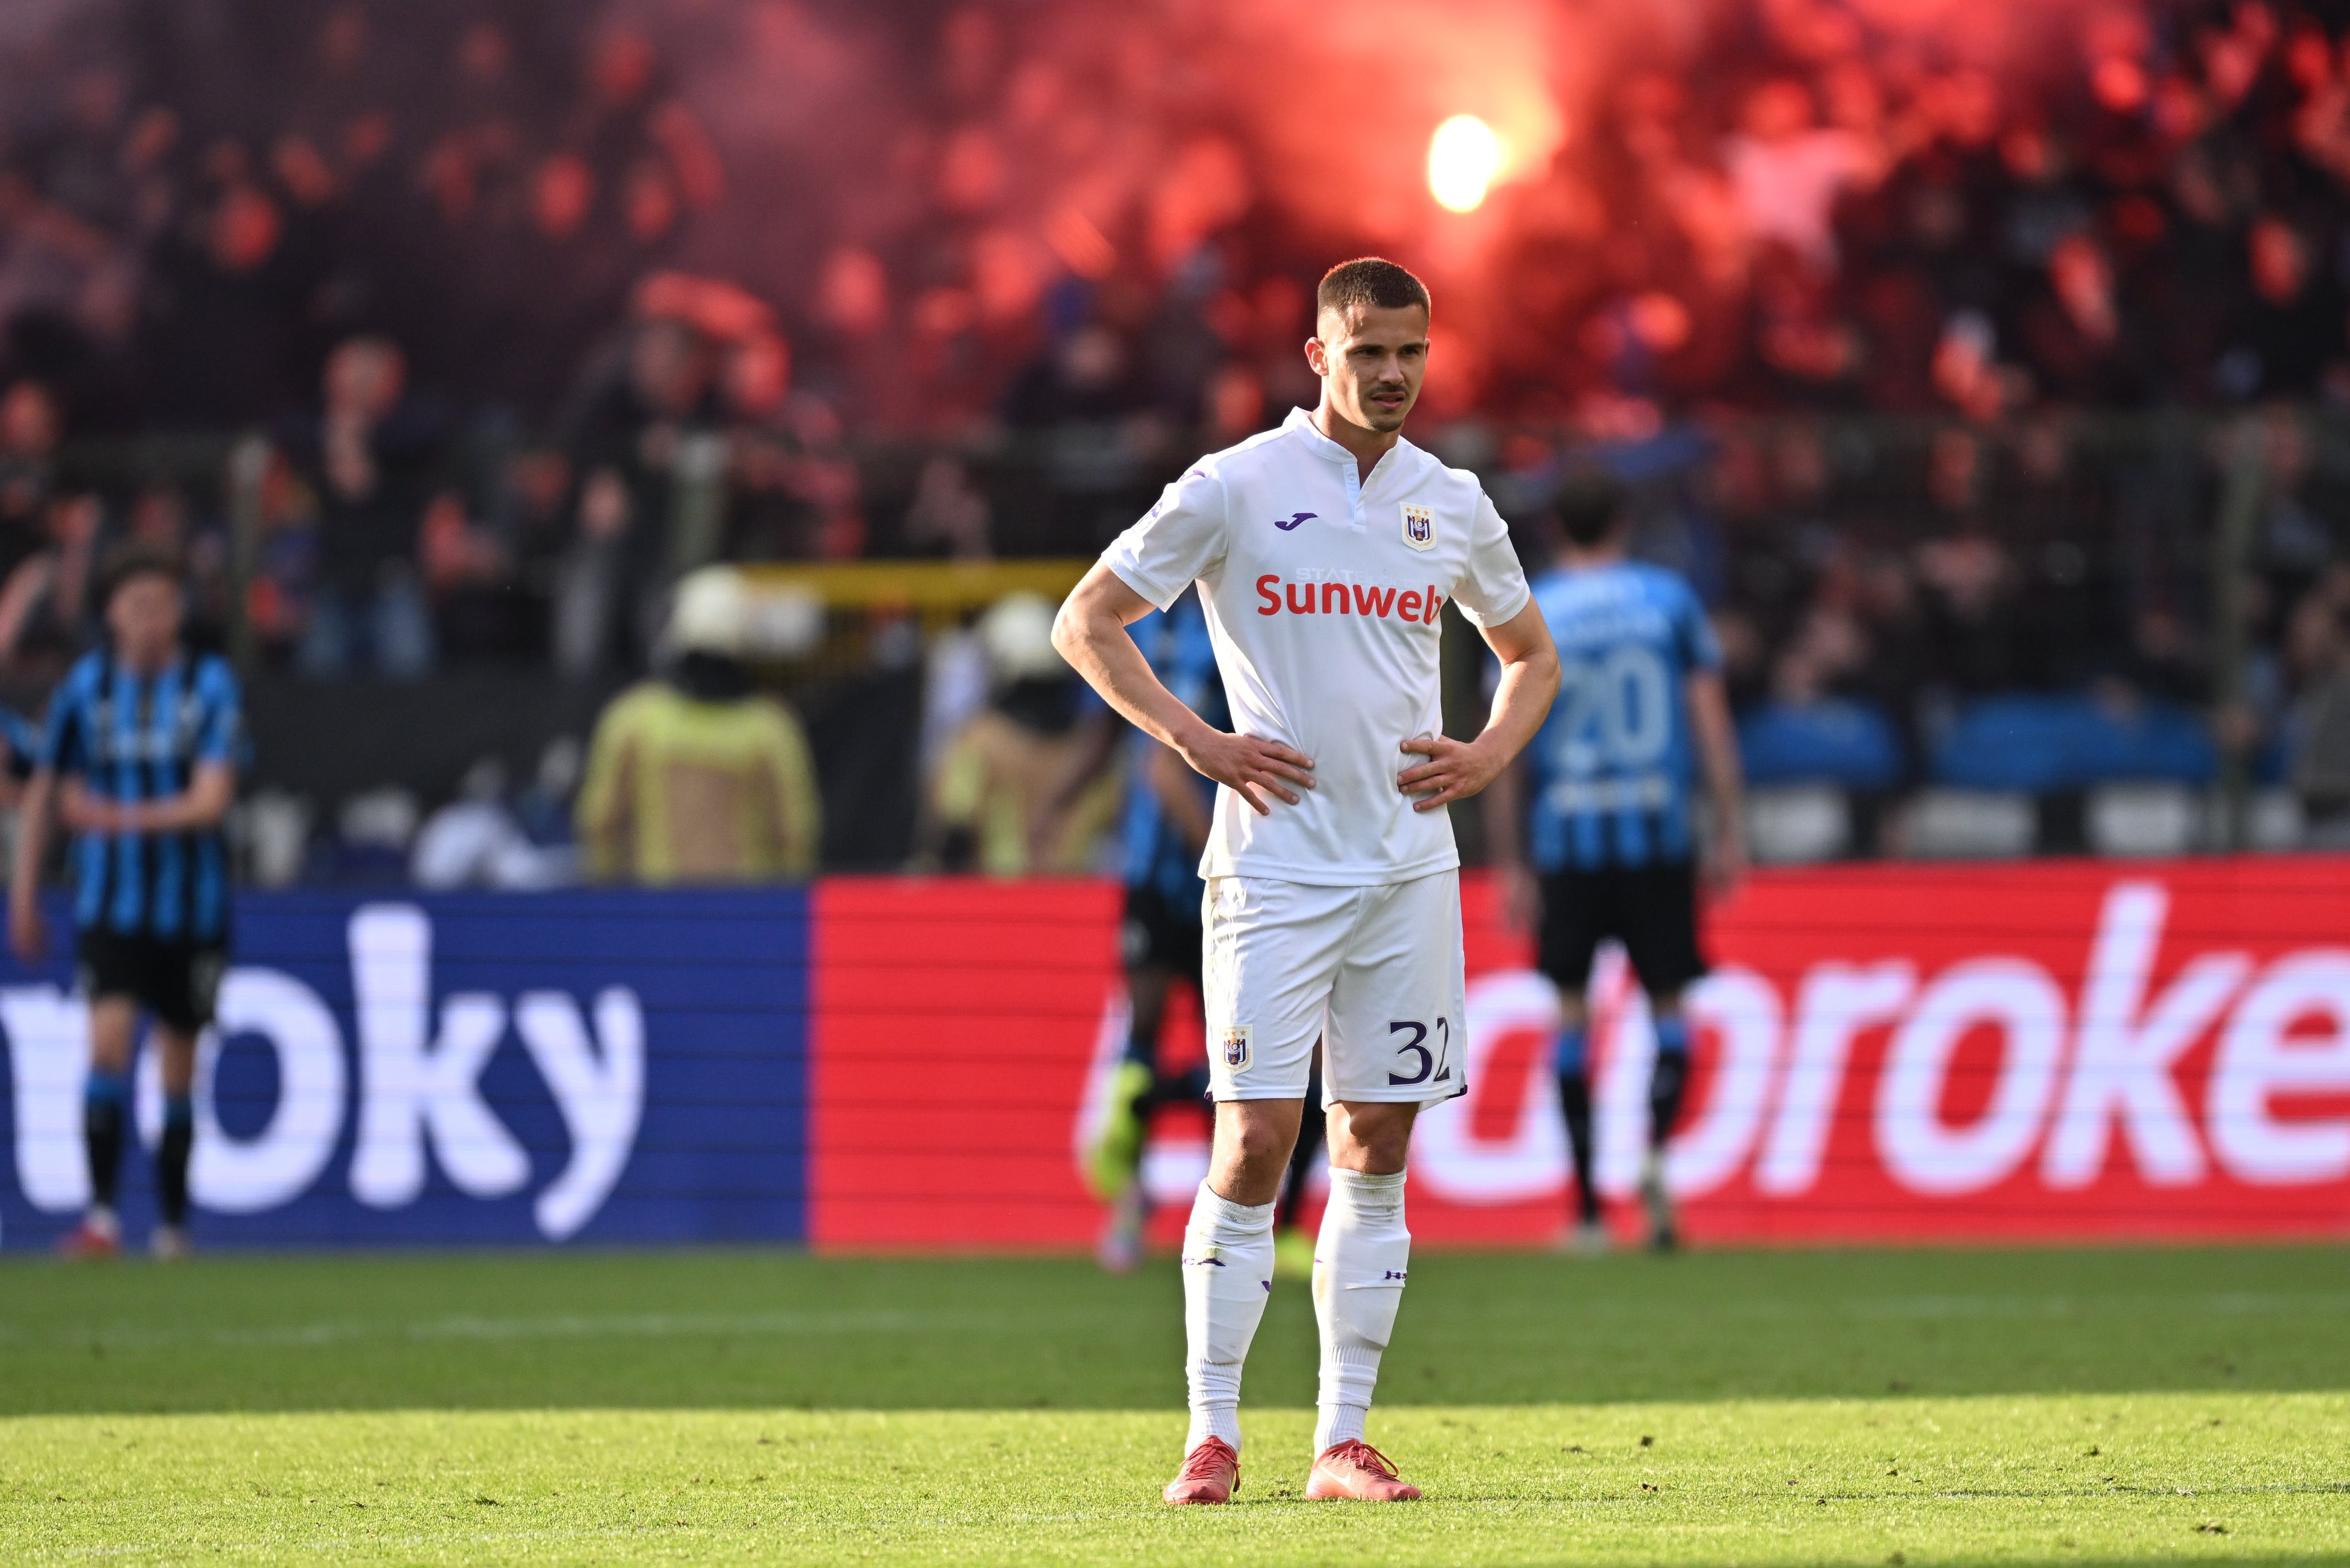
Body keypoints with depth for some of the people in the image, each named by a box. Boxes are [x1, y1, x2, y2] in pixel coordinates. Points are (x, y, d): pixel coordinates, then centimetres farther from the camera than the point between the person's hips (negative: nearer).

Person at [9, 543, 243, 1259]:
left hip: (191, 909, 0)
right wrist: (24, 898, 10)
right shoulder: (85, 687, 1)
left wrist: (131, 817, -30)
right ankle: (100, 1215, -20)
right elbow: (44, 794, 11)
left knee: (179, 1069, 6)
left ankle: (173, 1224, 19)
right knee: (109, 1041, -18)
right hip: (108, 905, 0)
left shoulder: (210, 685, -5)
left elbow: (212, 799, -14)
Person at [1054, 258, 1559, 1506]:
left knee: (1377, 1149, 4)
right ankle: (1213, 1436, -2)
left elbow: (1531, 654, 25)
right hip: (1276, 864, -4)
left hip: (1409, 867, 4)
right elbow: (1085, 623, 1)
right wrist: (1194, 740, -9)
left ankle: (1343, 1440, 8)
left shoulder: (1453, 504, 10)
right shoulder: (1236, 488, -3)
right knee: (1255, 1143, -9)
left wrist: (1489, 756, 6)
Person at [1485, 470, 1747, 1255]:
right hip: (1659, 833, 0)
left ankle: (1587, 1207, 4)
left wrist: (1509, 865, 3)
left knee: (1572, 1012, 7)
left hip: (1566, 838, 0)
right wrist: (1730, 831, 2)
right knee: (1668, 1005, 9)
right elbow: (1710, 717, 0)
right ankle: (1656, 1148, -18)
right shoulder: (1670, 598, 4)